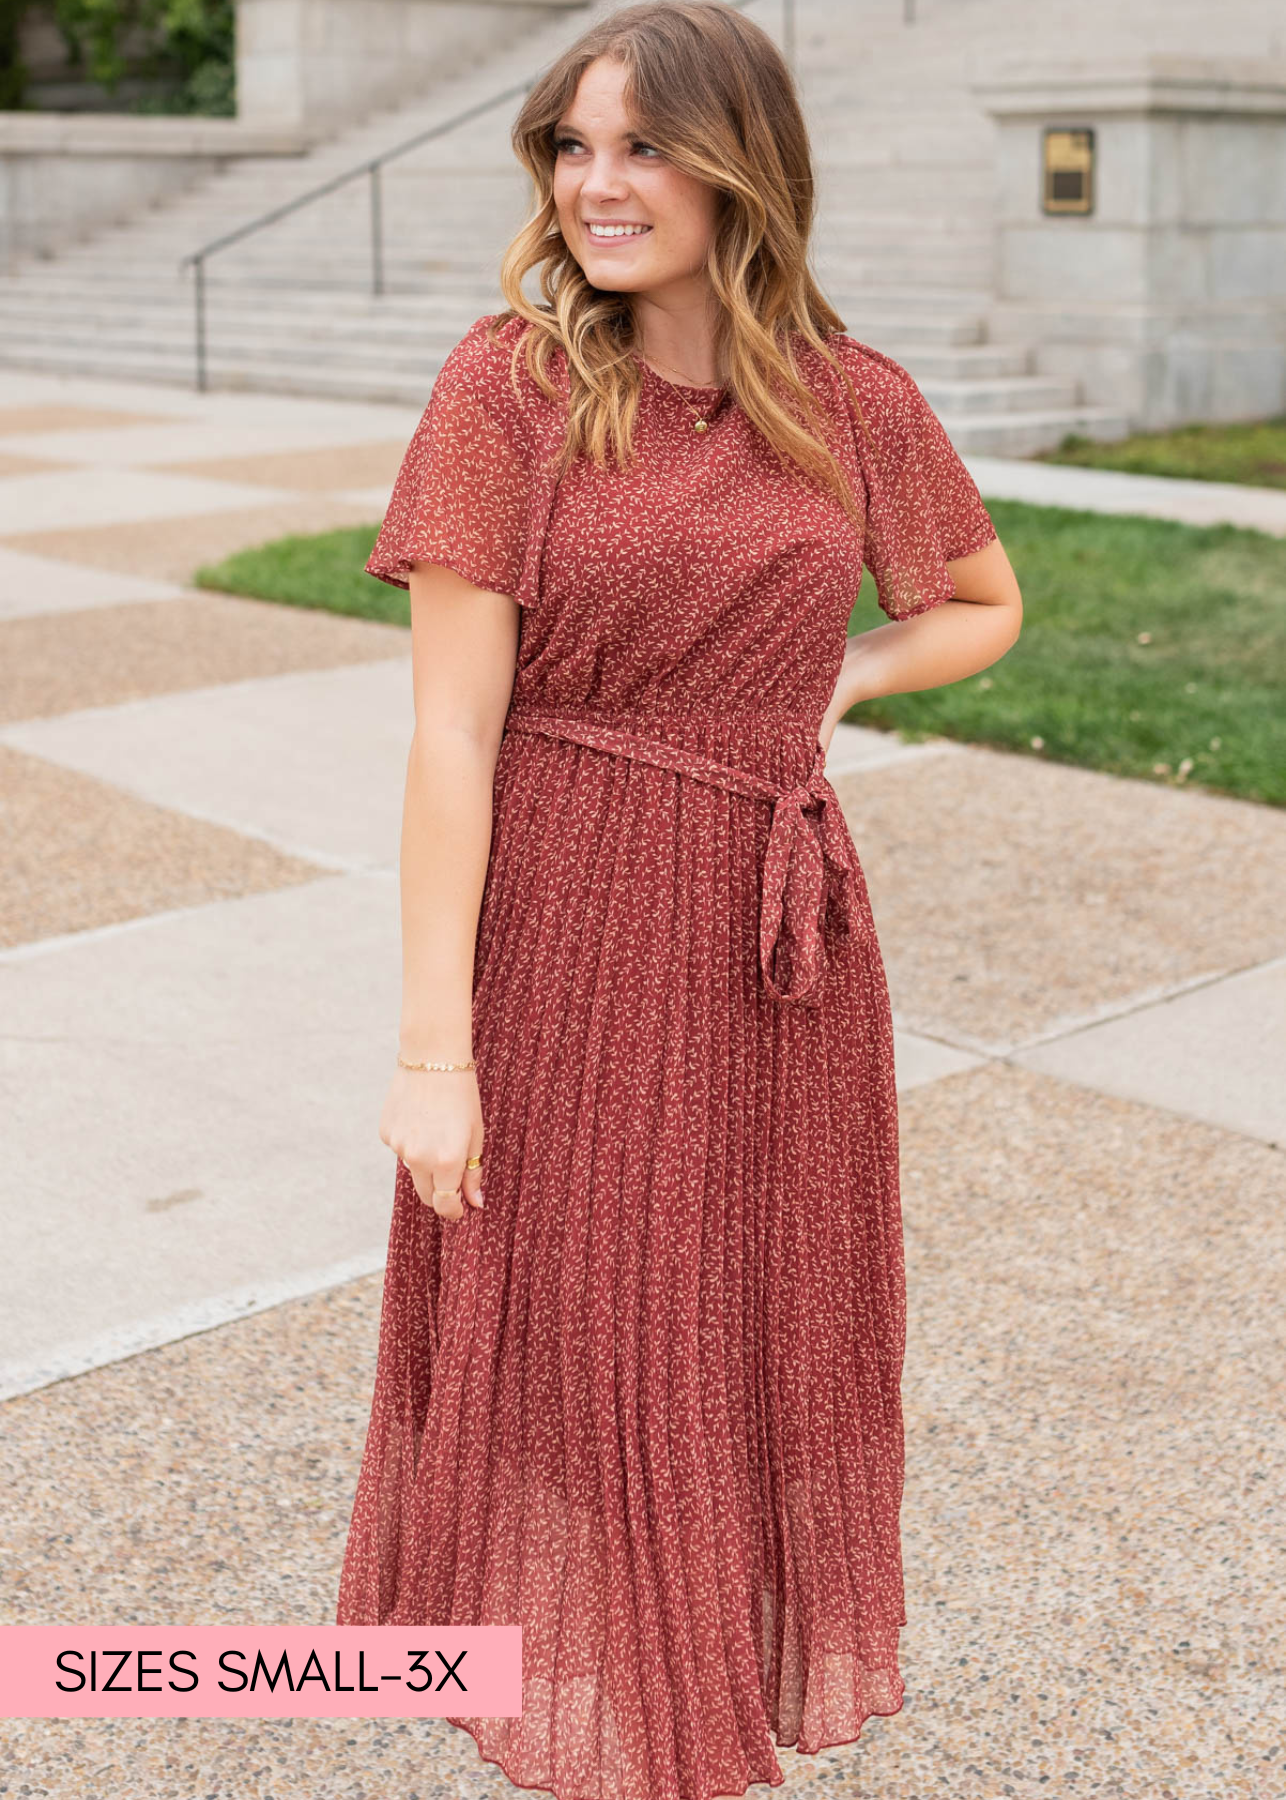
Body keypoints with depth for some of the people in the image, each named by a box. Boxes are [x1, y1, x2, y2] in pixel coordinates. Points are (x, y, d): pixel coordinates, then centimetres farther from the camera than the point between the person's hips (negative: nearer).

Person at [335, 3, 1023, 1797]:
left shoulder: (855, 402, 1)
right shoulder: (509, 384, -8)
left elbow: (982, 604, 18)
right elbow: (452, 730, -11)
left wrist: (833, 684, -2)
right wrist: (432, 1044, -14)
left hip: (778, 943, 3)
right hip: (557, 930, -3)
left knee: (772, 1338, 16)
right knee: (572, 1337, 10)